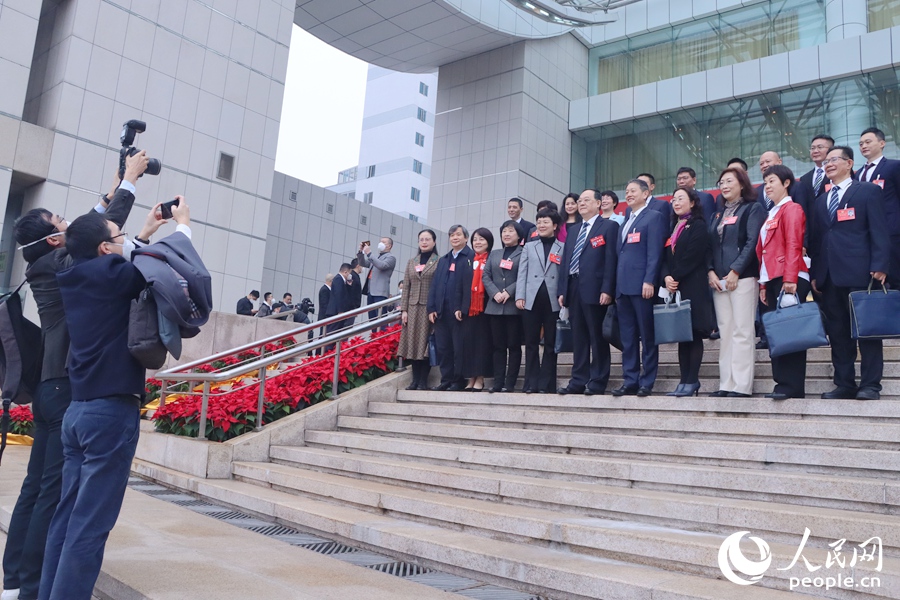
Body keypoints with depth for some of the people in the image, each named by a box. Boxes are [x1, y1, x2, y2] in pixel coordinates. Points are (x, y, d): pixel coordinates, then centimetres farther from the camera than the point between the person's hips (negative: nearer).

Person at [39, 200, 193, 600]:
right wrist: (182, 224, 15)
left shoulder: (75, 277, 9)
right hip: (111, 412, -8)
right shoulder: (108, 274, -12)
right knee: (89, 526, -4)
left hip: (78, 410, 8)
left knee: (67, 517, 12)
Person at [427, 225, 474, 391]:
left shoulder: (471, 257, -1)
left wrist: (462, 308, -17)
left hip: (459, 311, -6)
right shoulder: (443, 260, 22)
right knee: (442, 348, 7)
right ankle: (446, 380, 15)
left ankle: (459, 381, 7)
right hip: (441, 311, 6)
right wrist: (431, 308, 6)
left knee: (459, 348, -1)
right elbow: (434, 285, 17)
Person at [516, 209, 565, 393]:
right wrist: (520, 296, -1)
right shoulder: (529, 246, 16)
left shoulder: (563, 248, 9)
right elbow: (522, 273, 9)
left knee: (550, 344, 2)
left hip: (553, 301, -2)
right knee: (531, 343, 3)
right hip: (532, 300, 2)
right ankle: (531, 383, 8)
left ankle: (546, 384, 6)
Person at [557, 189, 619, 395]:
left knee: (598, 338, -2)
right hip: (574, 289, 7)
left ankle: (597, 383, 2)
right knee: (578, 338, 8)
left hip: (594, 290, -6)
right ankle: (578, 382, 12)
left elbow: (611, 260, -7)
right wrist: (562, 290, 10)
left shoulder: (609, 226, 2)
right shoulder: (573, 231, 23)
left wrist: (607, 290, -16)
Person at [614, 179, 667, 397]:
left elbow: (654, 252, -10)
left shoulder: (654, 217, 0)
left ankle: (647, 382, 2)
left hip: (642, 285, -7)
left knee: (647, 336, -2)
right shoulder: (626, 222, 23)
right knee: (627, 338, 7)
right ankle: (630, 381, 11)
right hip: (623, 286, 8)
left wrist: (649, 281, -19)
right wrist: (617, 286, 14)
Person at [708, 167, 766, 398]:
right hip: (719, 280, 6)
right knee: (725, 332, 5)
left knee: (742, 332, -8)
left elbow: (752, 242, -8)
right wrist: (711, 271, 0)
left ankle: (741, 385, -6)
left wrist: (735, 271, -15)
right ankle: (726, 384, 8)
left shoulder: (753, 209, 2)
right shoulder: (718, 214, 21)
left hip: (743, 277, -6)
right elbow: (710, 244, 16)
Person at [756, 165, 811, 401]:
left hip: (789, 280, -8)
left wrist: (790, 278, -22)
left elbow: (793, 245, -14)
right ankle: (782, 382, 9)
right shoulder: (771, 215, 22)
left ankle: (792, 386, -5)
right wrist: (763, 284, 15)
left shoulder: (792, 209, -3)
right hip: (771, 280, 8)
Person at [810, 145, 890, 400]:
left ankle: (870, 385, 1)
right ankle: (844, 384, 11)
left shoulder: (869, 191, 5)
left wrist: (880, 266, -13)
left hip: (859, 273, -5)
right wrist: (814, 274, 10)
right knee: (837, 332, 5)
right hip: (830, 276, 6)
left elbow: (879, 231, -3)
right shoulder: (821, 202, 21)